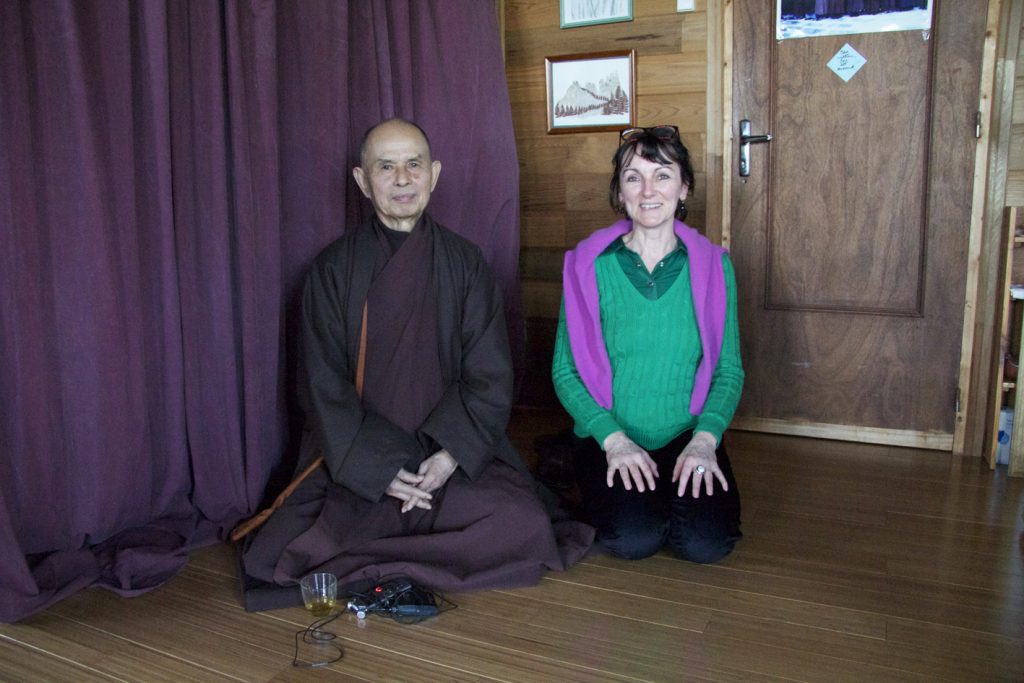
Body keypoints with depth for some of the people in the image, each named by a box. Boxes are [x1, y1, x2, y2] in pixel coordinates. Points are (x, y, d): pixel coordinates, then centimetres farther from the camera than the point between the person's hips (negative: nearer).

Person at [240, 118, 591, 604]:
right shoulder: (334, 268, 2)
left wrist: (449, 456, -15)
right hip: (356, 461, 0)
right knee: (270, 558, -19)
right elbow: (323, 384, -2)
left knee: (523, 529, -25)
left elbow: (490, 377, 0)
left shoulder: (464, 263, 4)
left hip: (451, 453, 1)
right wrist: (379, 470, -14)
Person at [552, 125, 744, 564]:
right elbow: (565, 370, -3)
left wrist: (705, 437, -13)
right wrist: (613, 438, -16)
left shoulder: (713, 265, 2)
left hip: (687, 437, 2)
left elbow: (729, 369, 4)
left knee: (707, 542, -20)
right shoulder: (589, 265, -4)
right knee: (633, 539, -23)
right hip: (608, 437, -1)